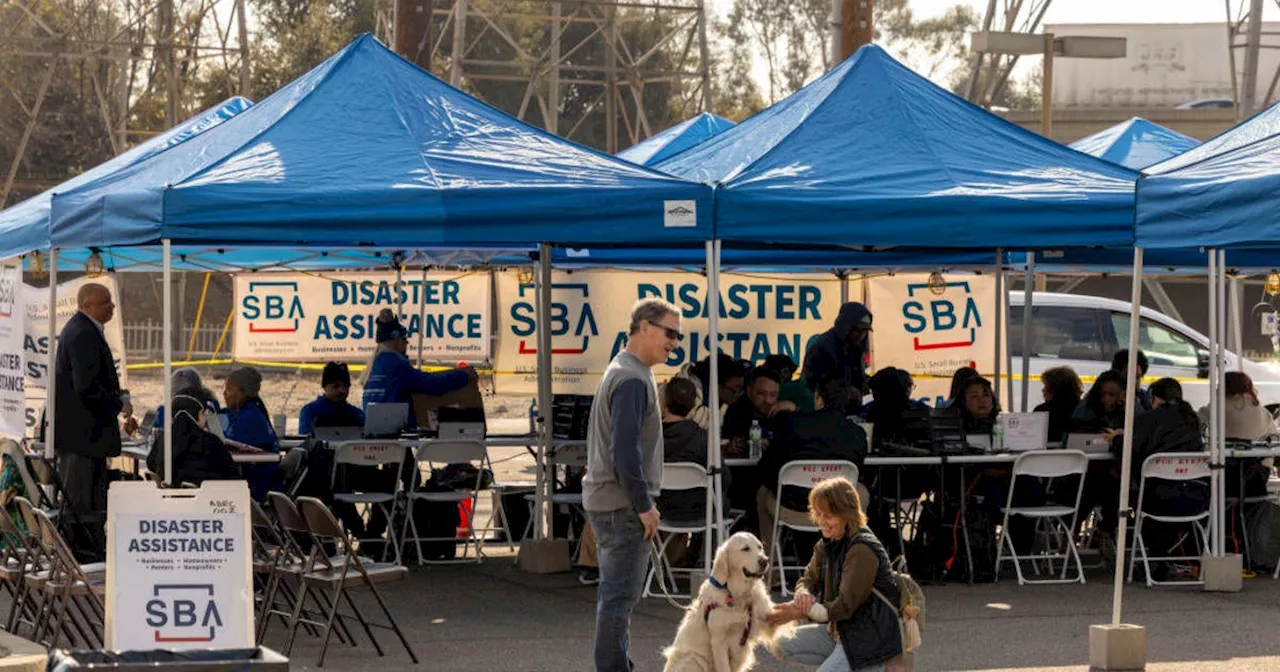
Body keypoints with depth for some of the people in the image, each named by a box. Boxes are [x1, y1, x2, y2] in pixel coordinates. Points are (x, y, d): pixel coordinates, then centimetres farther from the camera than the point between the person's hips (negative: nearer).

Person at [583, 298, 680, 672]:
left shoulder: (621, 371, 16)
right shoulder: (633, 379, -17)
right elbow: (625, 449, -23)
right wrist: (644, 505, -18)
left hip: (605, 501, 11)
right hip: (622, 505, -11)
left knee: (617, 595, 16)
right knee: (619, 596, -7)